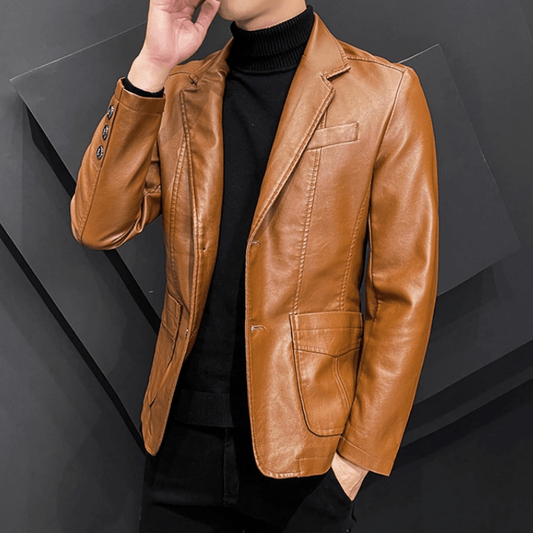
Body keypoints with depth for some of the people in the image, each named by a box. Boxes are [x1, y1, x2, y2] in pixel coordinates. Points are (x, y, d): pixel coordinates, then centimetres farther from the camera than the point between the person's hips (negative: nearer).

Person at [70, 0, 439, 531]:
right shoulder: (179, 94, 6)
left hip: (301, 444, -3)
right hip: (182, 431, 3)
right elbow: (97, 226, -6)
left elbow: (404, 294, -7)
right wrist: (151, 64, -12)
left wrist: (359, 454, -8)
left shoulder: (385, 93, -6)